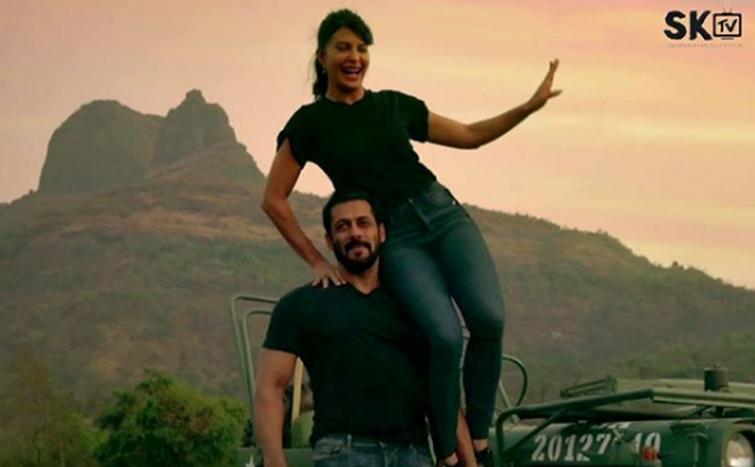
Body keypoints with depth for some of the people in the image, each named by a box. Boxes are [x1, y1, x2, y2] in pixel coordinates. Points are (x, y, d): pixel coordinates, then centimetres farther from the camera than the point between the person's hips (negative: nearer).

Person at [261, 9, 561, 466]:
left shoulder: (394, 104, 12)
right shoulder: (310, 122, 2)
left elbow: (469, 135, 20)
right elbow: (274, 199, 4)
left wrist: (530, 106, 11)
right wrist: (317, 260, 0)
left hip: (444, 213, 4)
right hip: (396, 238, -4)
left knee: (488, 317, -21)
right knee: (445, 334, -26)